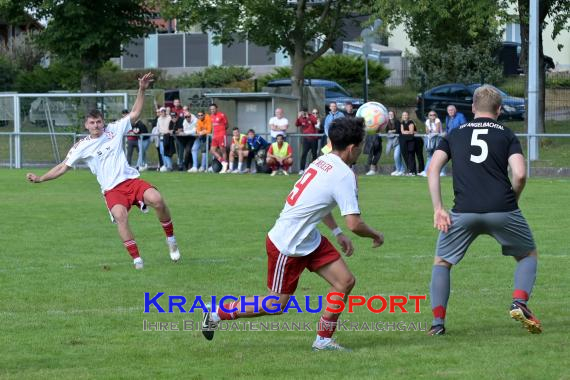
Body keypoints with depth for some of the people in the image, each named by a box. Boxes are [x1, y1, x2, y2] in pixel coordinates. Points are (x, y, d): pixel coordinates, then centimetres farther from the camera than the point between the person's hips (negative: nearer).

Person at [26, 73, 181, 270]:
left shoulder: (114, 130, 10)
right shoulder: (82, 147, 7)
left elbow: (135, 114, 15)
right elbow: (63, 167, 12)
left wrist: (141, 90, 4)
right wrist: (40, 178, 3)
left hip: (131, 180, 2)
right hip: (111, 189, -2)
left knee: (156, 199, -26)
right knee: (120, 215, -32)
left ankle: (171, 239, -3)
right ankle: (137, 259, -25)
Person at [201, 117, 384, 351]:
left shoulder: (323, 161, 3)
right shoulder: (344, 176, -24)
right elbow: (354, 224, -25)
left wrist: (338, 233, 21)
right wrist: (375, 235, -5)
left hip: (309, 240, 9)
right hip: (287, 248, -9)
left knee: (345, 282, 5)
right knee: (276, 305, 4)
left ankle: (324, 340, 15)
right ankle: (217, 313, 19)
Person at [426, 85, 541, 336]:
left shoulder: (455, 134, 17)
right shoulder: (507, 135, 11)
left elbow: (433, 169, 5)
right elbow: (520, 174, -4)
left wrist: (438, 208, 4)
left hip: (464, 212, 1)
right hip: (502, 210, -1)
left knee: (442, 262, 20)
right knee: (528, 256, 21)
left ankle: (438, 321, 7)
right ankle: (519, 302, -3)